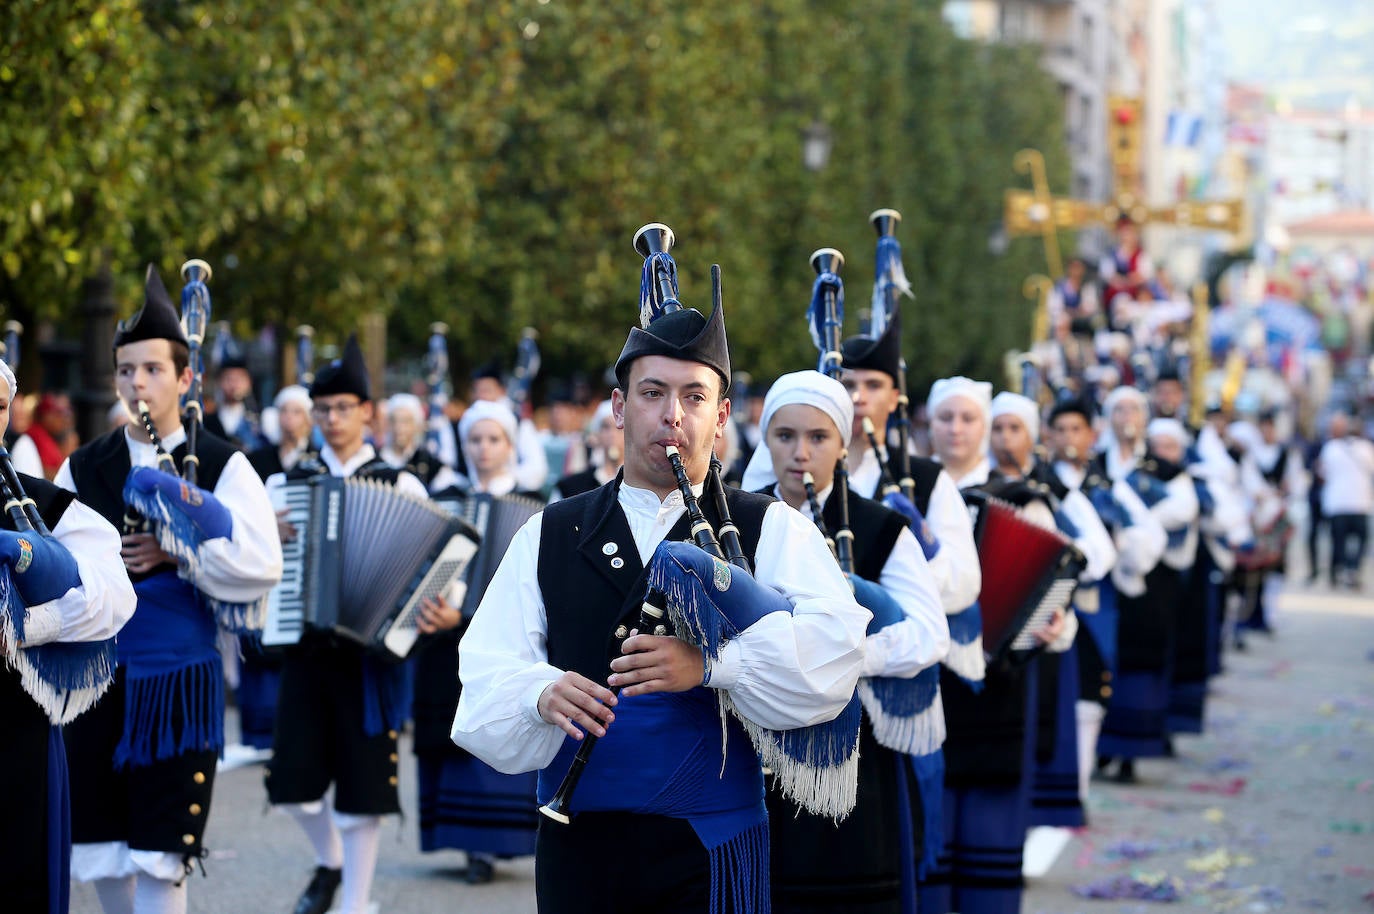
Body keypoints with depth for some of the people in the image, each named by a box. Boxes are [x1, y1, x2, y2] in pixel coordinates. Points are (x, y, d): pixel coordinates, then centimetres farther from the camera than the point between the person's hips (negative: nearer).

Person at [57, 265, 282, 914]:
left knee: (158, 858, -5)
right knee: (98, 849, 10)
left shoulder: (221, 466, -1)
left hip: (178, 681, -4)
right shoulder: (83, 468, 10)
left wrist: (173, 554, -17)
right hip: (95, 673, 4)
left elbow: (262, 566, -12)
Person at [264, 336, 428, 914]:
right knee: (293, 781, 3)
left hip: (372, 651, -2)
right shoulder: (284, 486, 7)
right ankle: (328, 860, 33)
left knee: (362, 789, 1)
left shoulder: (401, 487, 1)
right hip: (306, 647, 2)